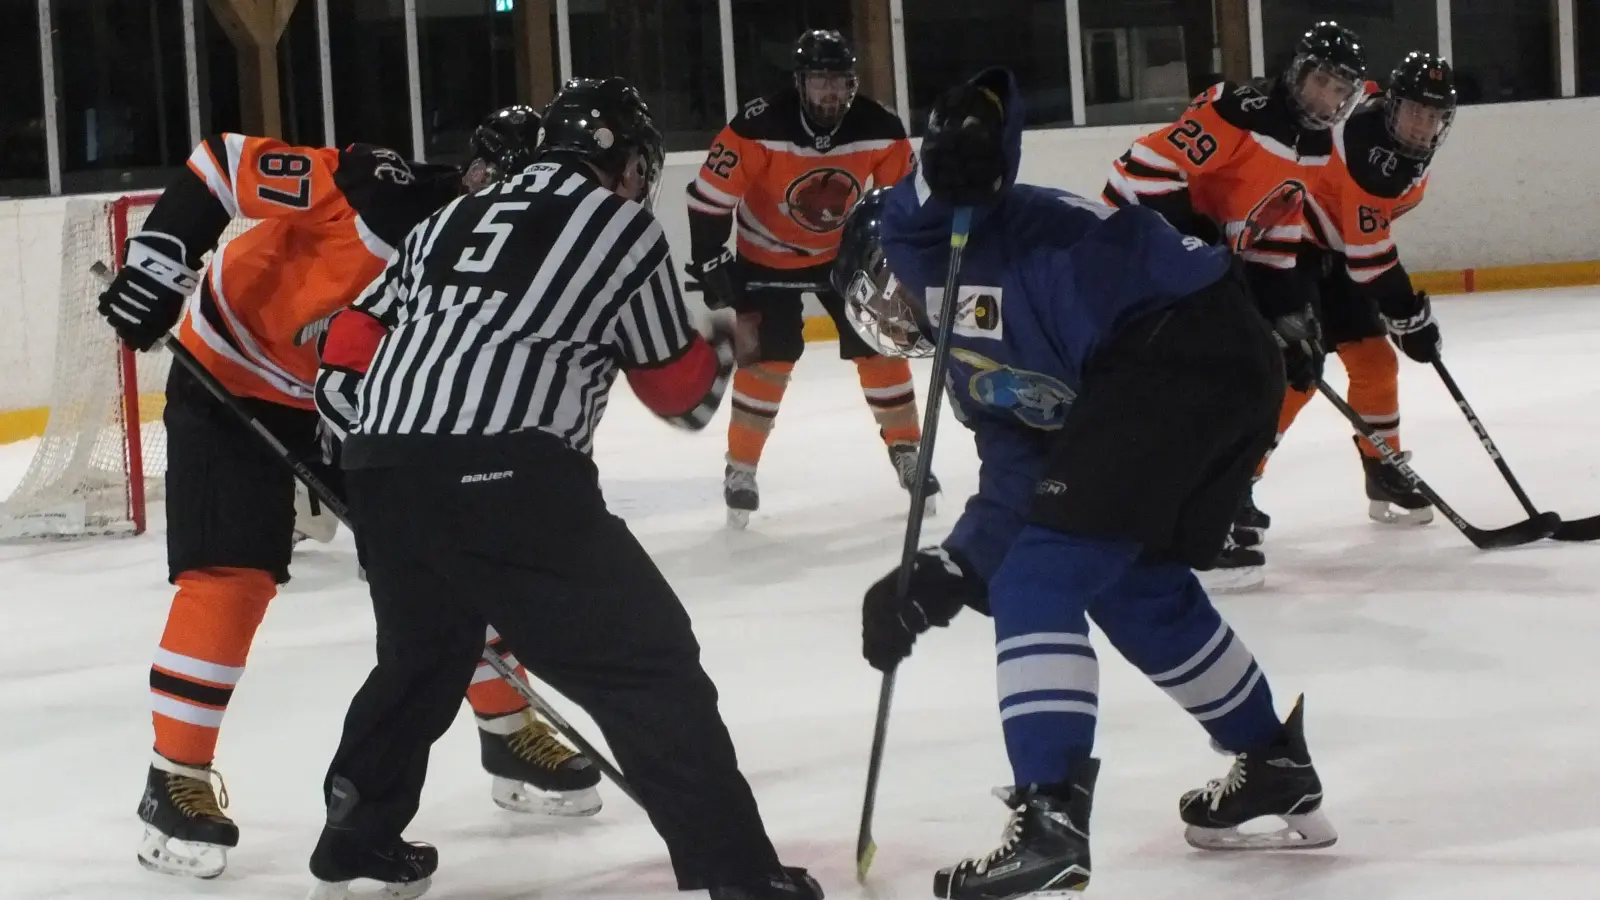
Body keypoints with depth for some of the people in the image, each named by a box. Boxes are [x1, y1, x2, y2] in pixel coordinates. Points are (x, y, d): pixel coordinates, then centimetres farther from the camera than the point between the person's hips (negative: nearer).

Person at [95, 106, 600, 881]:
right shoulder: (376, 190, -30)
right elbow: (221, 162, -26)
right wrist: (159, 262, -29)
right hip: (231, 379, -6)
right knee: (232, 576, -15)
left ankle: (511, 736, 20)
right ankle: (176, 782, -4)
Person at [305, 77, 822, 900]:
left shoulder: (452, 220, 27)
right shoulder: (623, 228, 11)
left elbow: (353, 337, 25)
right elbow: (681, 391, 15)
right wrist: (723, 346, 35)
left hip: (381, 464, 7)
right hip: (505, 476, -7)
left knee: (423, 653, 31)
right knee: (647, 660, -1)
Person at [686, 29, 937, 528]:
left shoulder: (880, 130, -20)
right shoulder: (758, 128, -30)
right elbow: (710, 195, -22)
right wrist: (710, 262, -21)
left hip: (844, 250, 3)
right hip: (767, 256, -3)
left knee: (879, 343, -2)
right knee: (768, 356, -10)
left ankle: (907, 451, 13)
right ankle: (740, 468, 3)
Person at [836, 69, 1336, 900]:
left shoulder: (918, 238, 9)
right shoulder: (975, 366, 29)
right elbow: (1018, 490, 20)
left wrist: (952, 158, -34)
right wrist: (942, 577, 10)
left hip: (1175, 351, -10)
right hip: (1236, 358, 10)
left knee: (1038, 581, -7)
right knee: (1137, 589, 26)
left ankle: (1051, 821, -12)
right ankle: (1277, 772, 38)